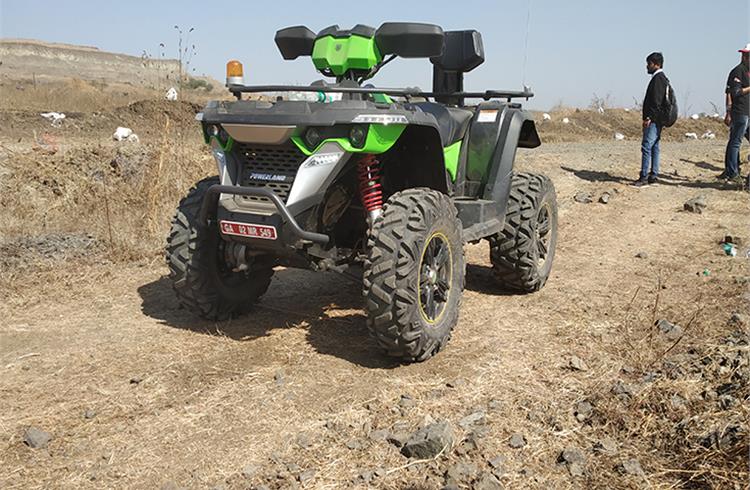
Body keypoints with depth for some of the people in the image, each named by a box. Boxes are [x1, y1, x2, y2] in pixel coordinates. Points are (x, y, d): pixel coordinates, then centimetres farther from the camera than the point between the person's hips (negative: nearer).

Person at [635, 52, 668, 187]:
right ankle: (654, 176, 15)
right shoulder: (662, 78, 21)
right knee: (654, 147, 11)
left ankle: (644, 177, -13)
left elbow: (656, 101, -21)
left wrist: (649, 117, -22)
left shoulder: (658, 79, -12)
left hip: (653, 120, -11)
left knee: (646, 147, -12)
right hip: (656, 120, 11)